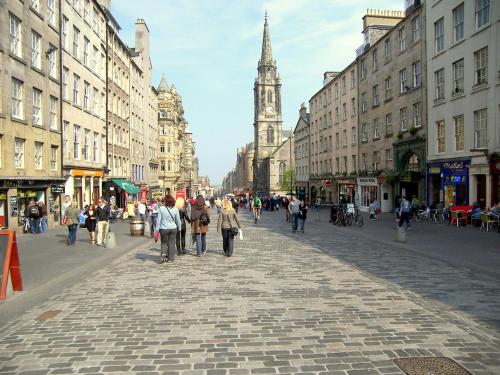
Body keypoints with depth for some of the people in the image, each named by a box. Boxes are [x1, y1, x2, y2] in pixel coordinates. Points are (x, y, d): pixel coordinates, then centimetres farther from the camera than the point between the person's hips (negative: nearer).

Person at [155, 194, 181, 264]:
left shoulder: (161, 208, -9)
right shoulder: (175, 209, -5)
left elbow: (158, 220, -7)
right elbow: (178, 220, 2)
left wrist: (157, 229, -1)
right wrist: (179, 228, 17)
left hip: (164, 229, -1)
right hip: (173, 228, 1)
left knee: (164, 242, 17)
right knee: (171, 243, 11)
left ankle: (163, 254, -6)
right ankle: (170, 259, 15)